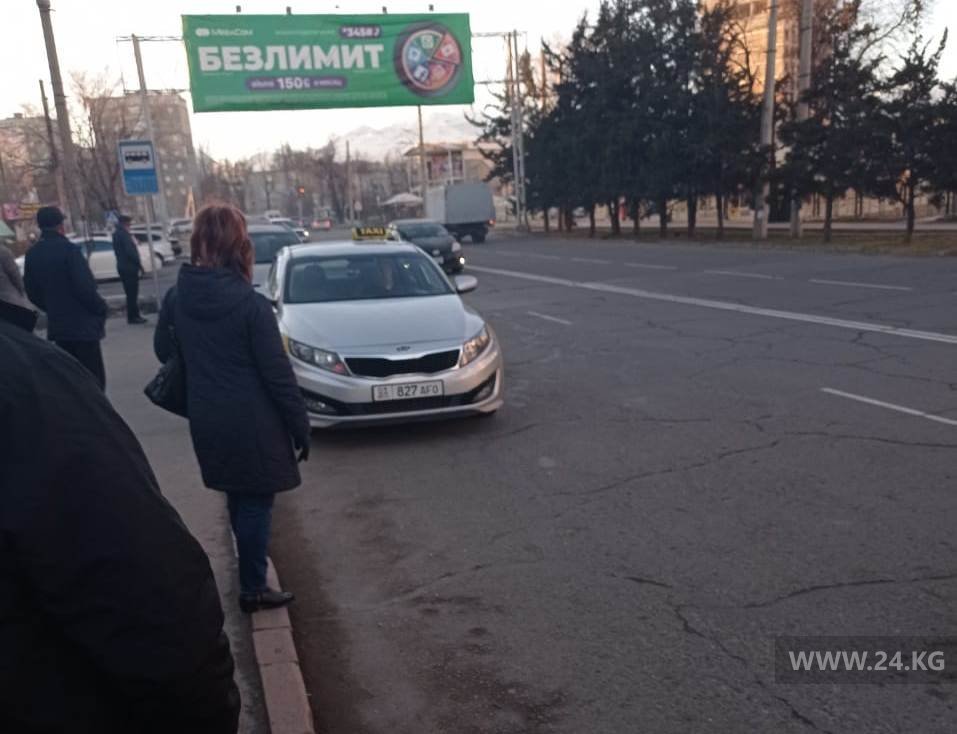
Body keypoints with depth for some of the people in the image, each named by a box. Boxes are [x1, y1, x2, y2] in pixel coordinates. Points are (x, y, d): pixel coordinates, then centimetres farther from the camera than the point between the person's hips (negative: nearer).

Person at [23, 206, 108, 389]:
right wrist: (101, 308, -3)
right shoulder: (69, 250, -16)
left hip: (57, 326, 7)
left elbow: (31, 292, 11)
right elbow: (85, 288, -19)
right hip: (82, 325, -7)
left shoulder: (32, 254, 6)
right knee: (94, 380, -3)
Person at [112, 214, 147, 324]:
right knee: (132, 293, -5)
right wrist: (139, 264, -13)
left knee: (131, 293, 15)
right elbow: (130, 251, -22)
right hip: (129, 267, -10)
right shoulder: (124, 234, -15)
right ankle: (133, 316, -3)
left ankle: (134, 315, 20)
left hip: (122, 266, 10)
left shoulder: (116, 234, 15)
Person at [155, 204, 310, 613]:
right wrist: (301, 425, -7)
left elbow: (164, 351, 11)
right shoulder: (250, 304, -19)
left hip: (207, 423, 6)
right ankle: (252, 589, 20)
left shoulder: (177, 299, -3)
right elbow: (277, 373, -16)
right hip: (252, 423, -6)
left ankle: (250, 570, 44)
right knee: (255, 502, 9)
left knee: (237, 497, 25)